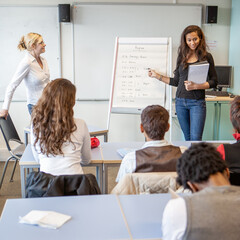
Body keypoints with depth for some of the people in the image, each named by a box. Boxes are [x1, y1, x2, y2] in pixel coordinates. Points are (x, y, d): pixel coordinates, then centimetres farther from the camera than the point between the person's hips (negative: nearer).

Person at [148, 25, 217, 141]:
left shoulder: (206, 57, 0)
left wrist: (196, 86, -14)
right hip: (180, 101, 4)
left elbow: (214, 82, -1)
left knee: (195, 139, -8)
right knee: (187, 138, 10)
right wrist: (157, 76, 11)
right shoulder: (182, 56, 10)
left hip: (197, 103, -4)